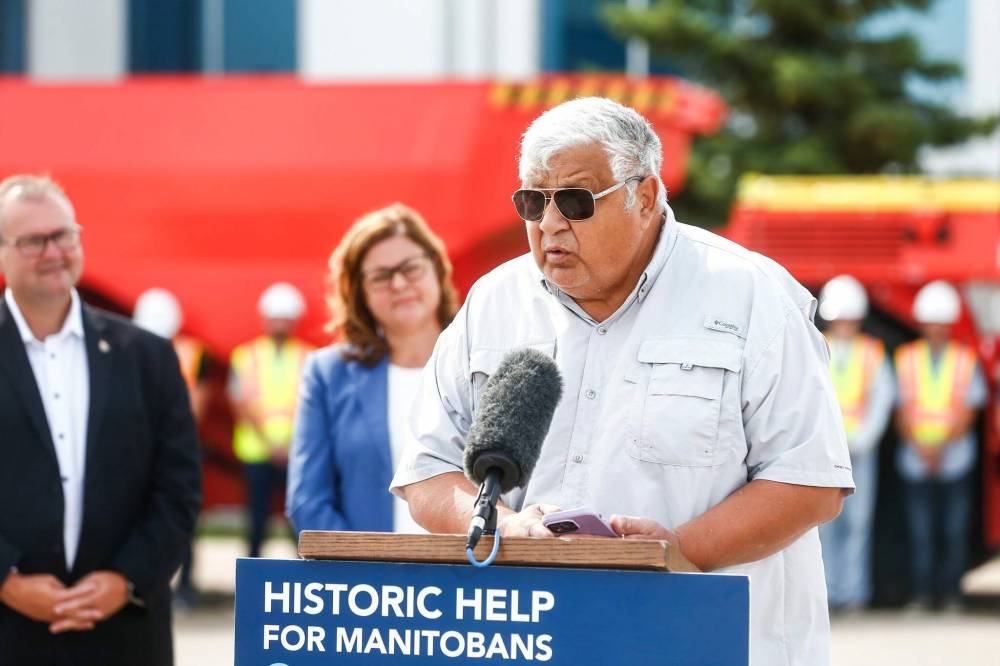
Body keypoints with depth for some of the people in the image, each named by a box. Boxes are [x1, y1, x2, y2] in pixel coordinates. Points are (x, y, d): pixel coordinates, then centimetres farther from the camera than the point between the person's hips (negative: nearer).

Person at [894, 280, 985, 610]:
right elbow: (902, 412, 4)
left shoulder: (966, 360, 5)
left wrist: (942, 447, -12)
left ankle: (951, 590, 5)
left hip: (954, 456, 0)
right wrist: (919, 447, -10)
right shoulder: (906, 358, 7)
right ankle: (922, 591, 2)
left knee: (955, 528, -1)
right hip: (916, 457, 0)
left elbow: (968, 412, 0)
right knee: (920, 529, -2)